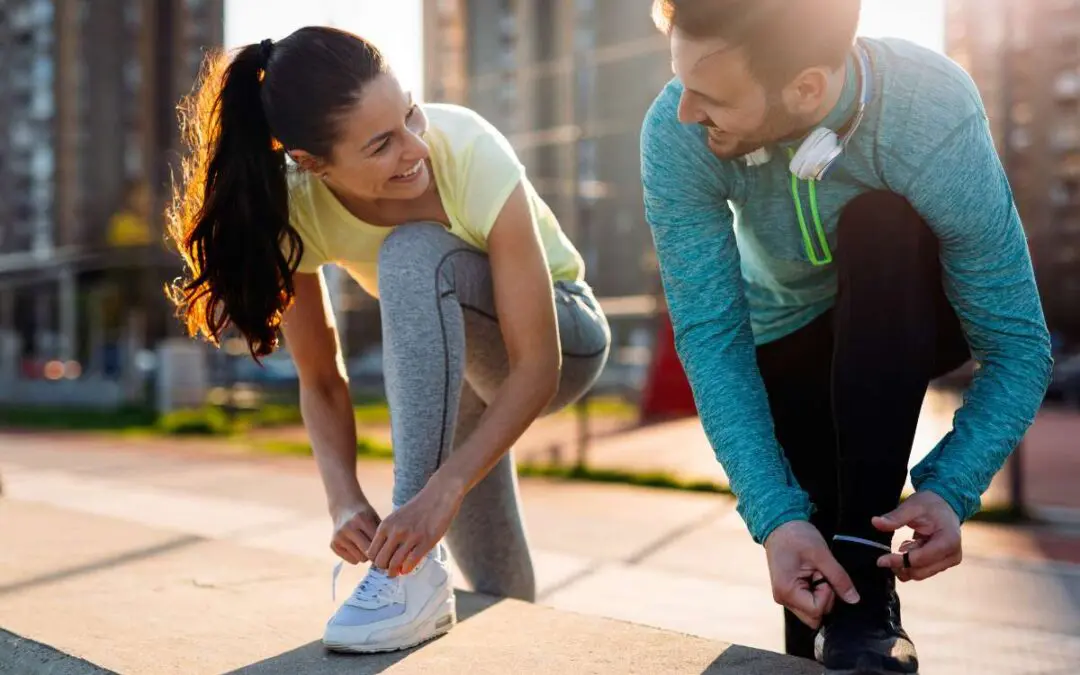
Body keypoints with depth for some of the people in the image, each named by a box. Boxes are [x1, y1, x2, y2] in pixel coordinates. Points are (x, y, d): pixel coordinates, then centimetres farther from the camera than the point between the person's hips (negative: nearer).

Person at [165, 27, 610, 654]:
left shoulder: (471, 153, -35)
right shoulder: (292, 206, -25)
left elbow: (536, 364, -35)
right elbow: (322, 381, -15)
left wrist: (440, 491, -45)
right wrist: (345, 499, -31)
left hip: (563, 336, -4)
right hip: (449, 358, 4)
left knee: (415, 254, -36)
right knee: (496, 596, 9)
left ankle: (417, 572, -32)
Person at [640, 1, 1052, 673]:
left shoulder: (936, 118, -36)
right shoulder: (675, 137, -31)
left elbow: (1017, 344, -30)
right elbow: (710, 336, -30)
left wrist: (950, 492, -44)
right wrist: (775, 516, -41)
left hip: (914, 317, -1)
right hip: (789, 337, 1)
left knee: (878, 224, -35)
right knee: (810, 589, -13)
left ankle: (866, 576, -31)